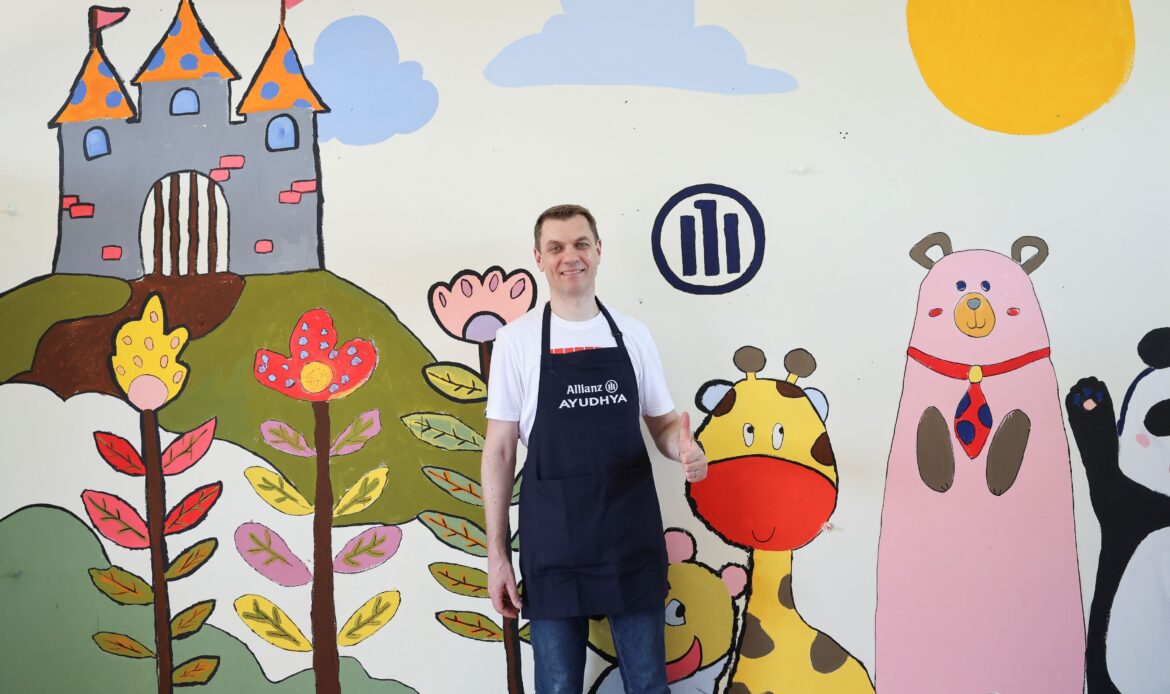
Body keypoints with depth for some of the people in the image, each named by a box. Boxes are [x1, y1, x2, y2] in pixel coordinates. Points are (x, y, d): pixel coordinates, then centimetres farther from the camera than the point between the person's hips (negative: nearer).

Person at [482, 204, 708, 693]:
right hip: (552, 540, -2)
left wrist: (686, 450, -12)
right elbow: (499, 449, 0)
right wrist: (496, 553, -3)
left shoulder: (632, 335, 5)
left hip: (633, 537, 2)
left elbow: (662, 422, 13)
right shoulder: (517, 340, -1)